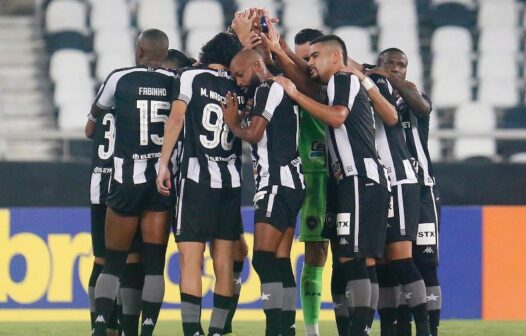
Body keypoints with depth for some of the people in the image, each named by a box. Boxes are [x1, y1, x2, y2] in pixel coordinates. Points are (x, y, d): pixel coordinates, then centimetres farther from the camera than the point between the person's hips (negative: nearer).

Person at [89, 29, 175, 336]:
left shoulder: (120, 79, -1)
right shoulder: (176, 82, 1)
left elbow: (96, 112, 18)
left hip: (128, 178, -1)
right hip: (165, 178, 1)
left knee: (114, 260, 4)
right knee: (154, 261, 4)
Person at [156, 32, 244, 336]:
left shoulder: (191, 78, 1)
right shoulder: (241, 88, 10)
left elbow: (177, 119, -8)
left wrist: (164, 164, -6)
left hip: (197, 176, -4)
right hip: (231, 179, 4)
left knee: (191, 258, -8)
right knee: (224, 261, 7)